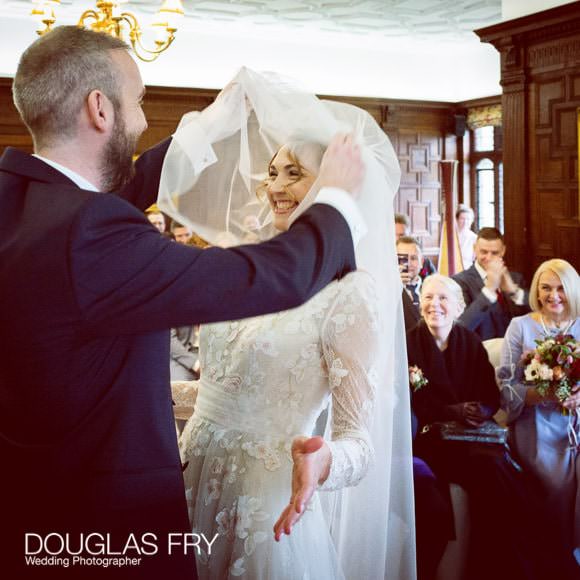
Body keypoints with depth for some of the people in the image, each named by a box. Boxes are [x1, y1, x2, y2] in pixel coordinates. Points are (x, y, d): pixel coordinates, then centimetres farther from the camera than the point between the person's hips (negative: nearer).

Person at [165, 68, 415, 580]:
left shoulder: (353, 294, -16)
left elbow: (359, 438, -17)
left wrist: (323, 460, -39)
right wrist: (234, 107, 9)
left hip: (264, 500, -6)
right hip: (196, 480, 6)